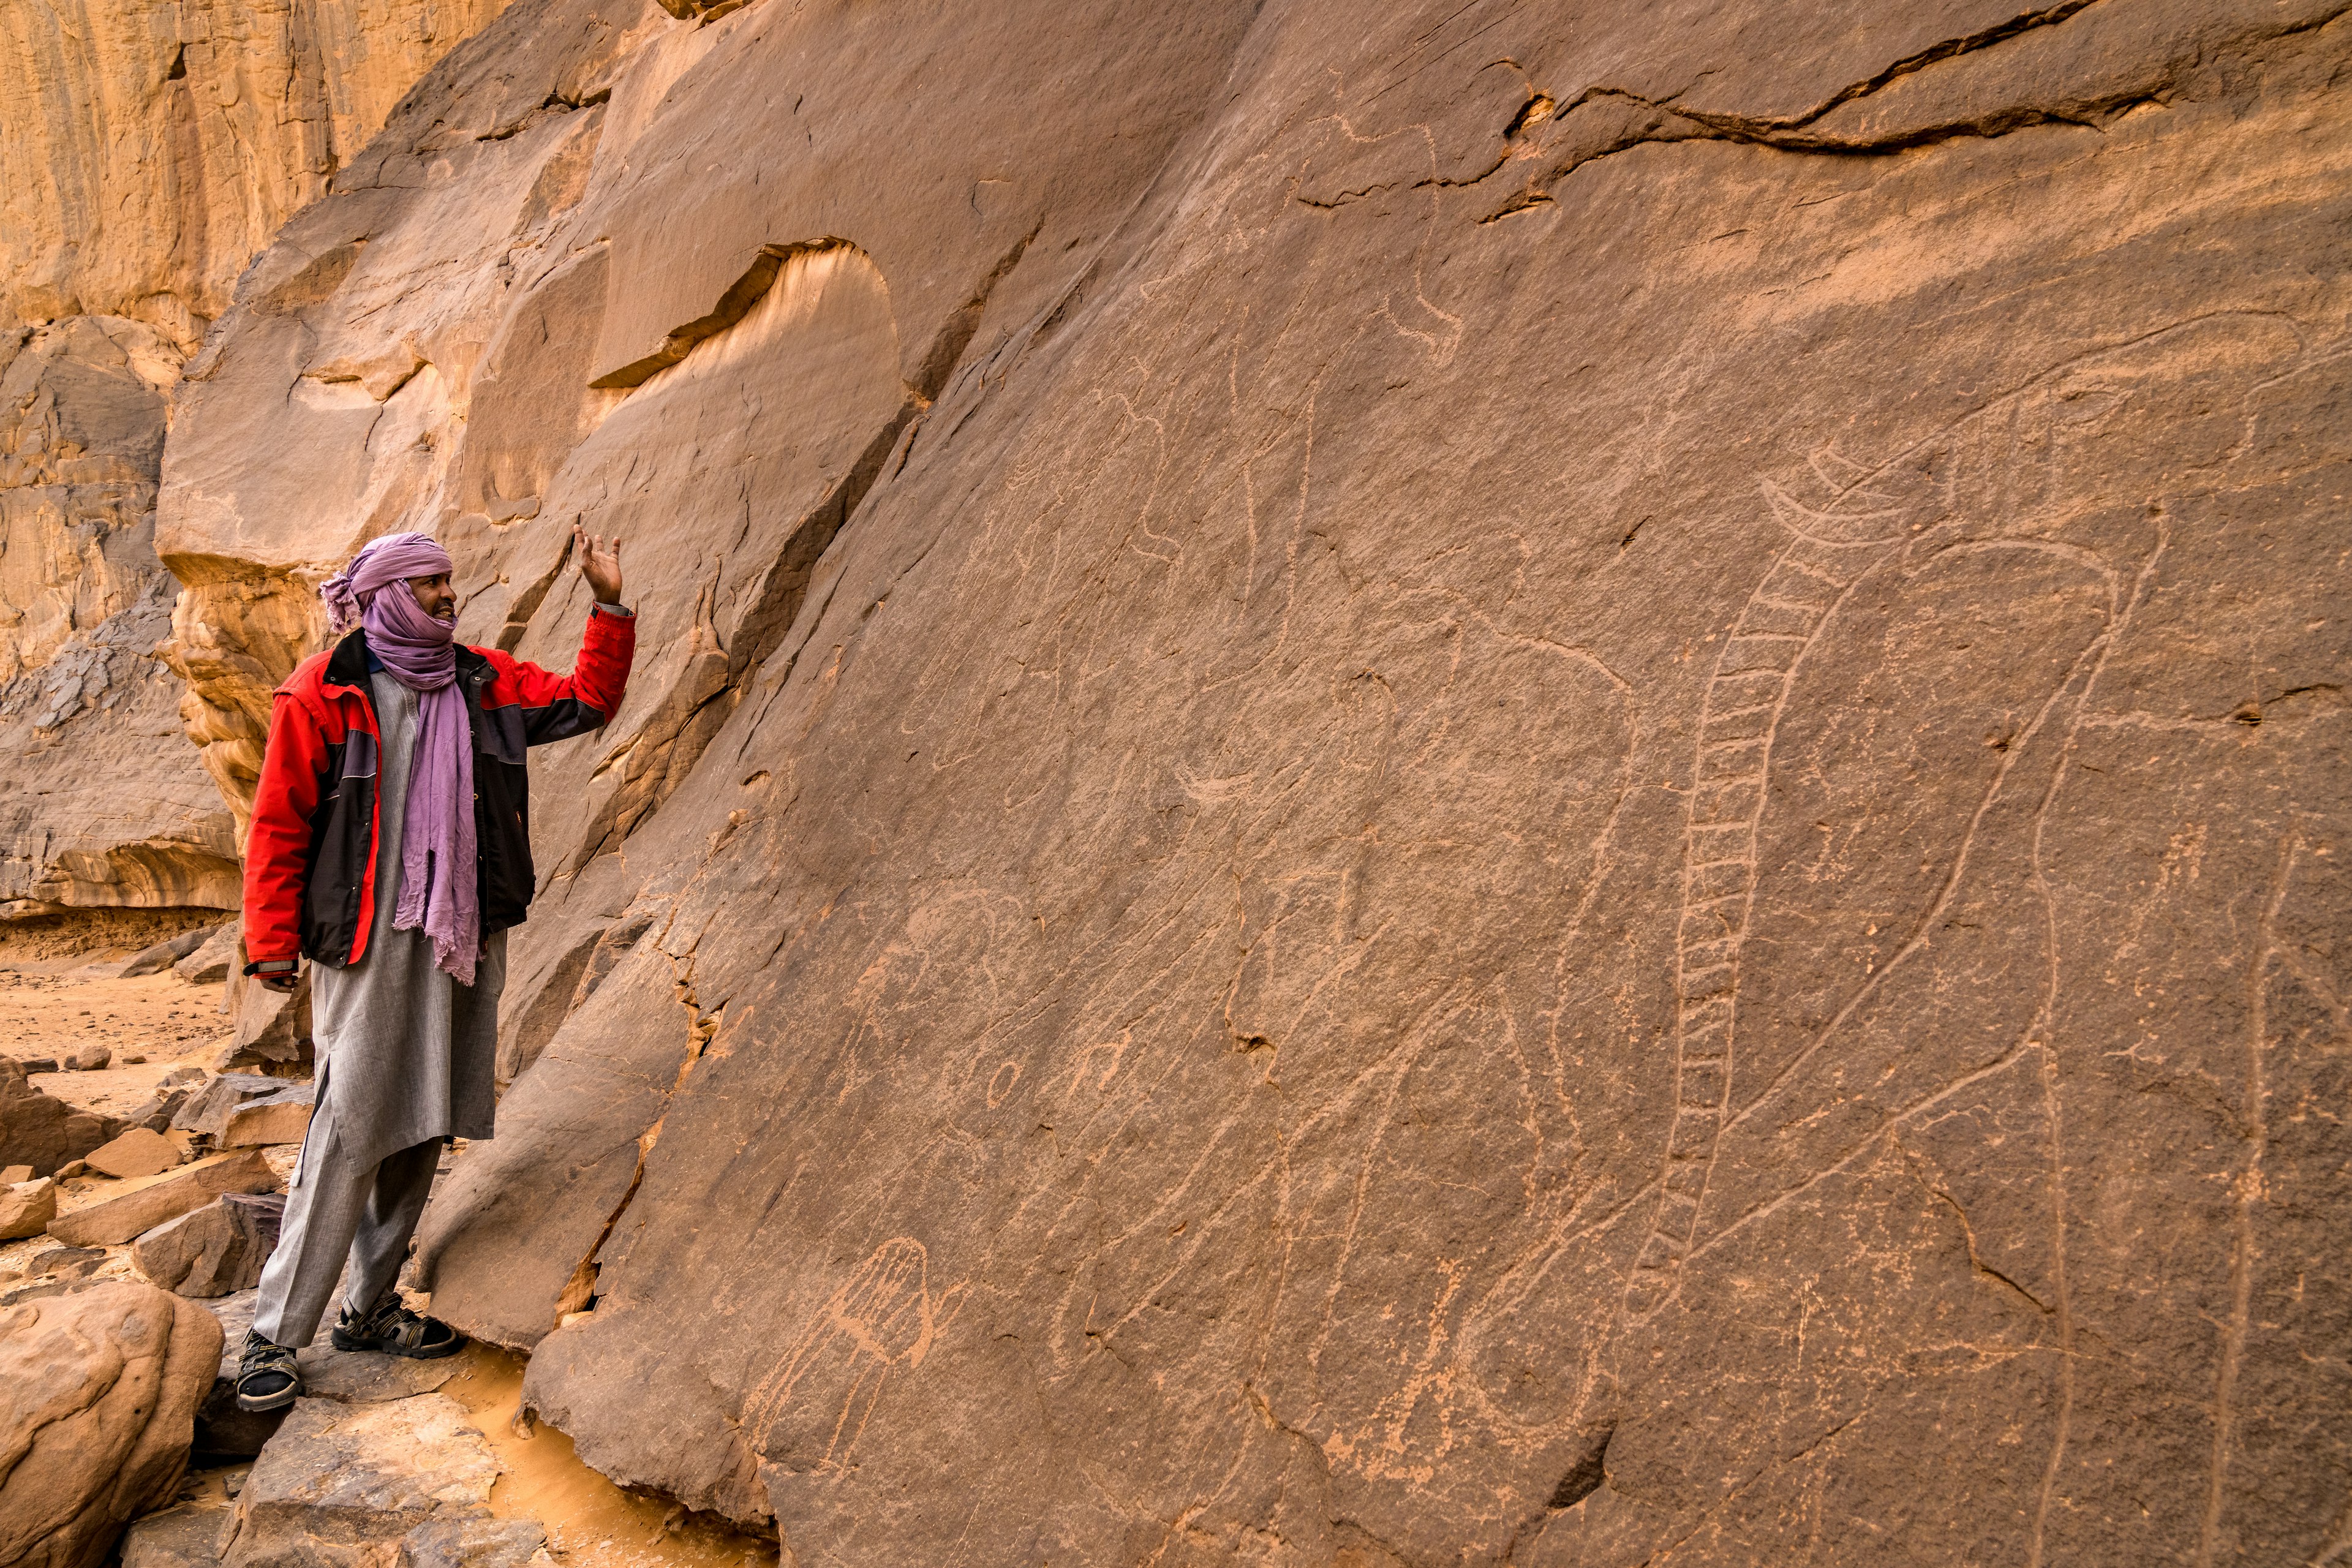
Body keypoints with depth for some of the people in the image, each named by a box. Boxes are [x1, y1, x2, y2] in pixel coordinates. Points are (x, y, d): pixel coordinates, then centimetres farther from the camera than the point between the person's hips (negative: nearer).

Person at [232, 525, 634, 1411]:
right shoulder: (322, 694, -4)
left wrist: (609, 607, -1)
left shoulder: (483, 683, 10)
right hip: (368, 943, -6)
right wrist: (273, 943, -7)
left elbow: (586, 702, 10)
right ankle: (274, 1337, 3)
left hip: (464, 939, 6)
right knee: (347, 1136, -8)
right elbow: (279, 823, -4)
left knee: (425, 1131, 11)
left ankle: (371, 1308, 24)